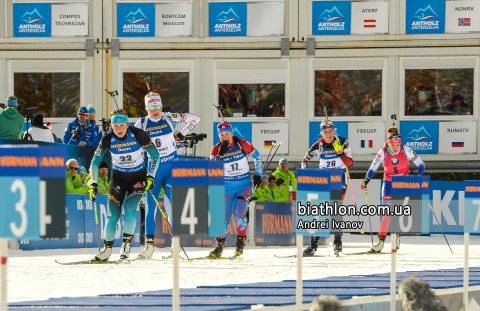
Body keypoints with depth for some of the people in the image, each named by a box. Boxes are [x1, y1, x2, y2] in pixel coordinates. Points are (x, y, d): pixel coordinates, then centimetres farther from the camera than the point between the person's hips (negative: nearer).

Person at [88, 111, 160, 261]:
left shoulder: (138, 135, -19)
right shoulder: (108, 139, -13)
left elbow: (155, 156, -8)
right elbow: (95, 161, -2)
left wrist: (150, 177, -14)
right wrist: (93, 183, -9)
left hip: (138, 177, -2)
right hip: (118, 177, 2)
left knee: (130, 209, -21)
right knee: (113, 214, -6)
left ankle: (127, 243, -6)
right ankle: (107, 248, 7)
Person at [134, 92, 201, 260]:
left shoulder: (170, 118, -1)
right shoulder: (142, 124, 0)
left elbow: (195, 118, 7)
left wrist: (183, 133, -1)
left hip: (171, 167, -1)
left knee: (171, 205, -6)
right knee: (151, 206, -3)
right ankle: (149, 245, -2)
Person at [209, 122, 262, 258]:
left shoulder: (242, 144, -8)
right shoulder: (216, 150, -7)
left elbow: (257, 157, 7)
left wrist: (258, 175, 7)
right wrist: (220, 154, -27)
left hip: (244, 185, -1)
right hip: (227, 187, 1)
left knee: (239, 212, -18)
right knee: (225, 215, -6)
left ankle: (241, 242, -3)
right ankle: (219, 246, 3)